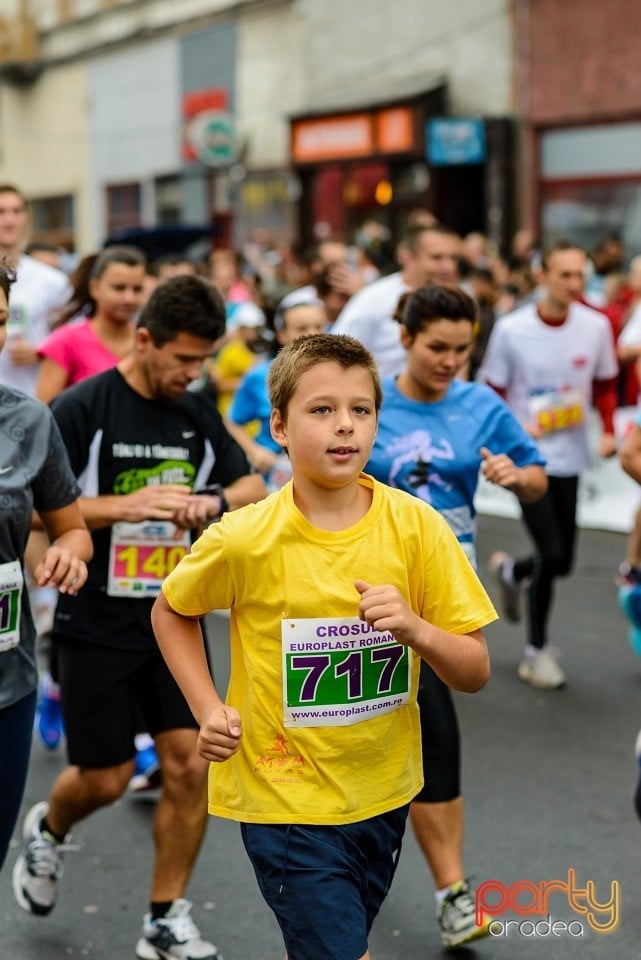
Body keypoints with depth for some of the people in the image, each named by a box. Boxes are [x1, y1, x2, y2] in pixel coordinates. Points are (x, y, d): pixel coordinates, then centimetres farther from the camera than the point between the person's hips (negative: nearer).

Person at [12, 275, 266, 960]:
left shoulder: (197, 414, 3)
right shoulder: (82, 409, -13)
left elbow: (252, 485, 9)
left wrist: (214, 501, -14)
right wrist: (128, 505, -26)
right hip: (96, 626, -4)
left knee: (188, 766, -1)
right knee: (106, 779, 5)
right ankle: (47, 832, 41)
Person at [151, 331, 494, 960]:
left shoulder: (415, 527, -11)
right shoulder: (244, 541, -16)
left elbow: (474, 673, -8)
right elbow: (171, 611, 4)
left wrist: (416, 630, -27)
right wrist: (208, 709, -8)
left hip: (384, 791, 4)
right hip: (285, 796, -3)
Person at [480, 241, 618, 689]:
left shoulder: (597, 326, -2)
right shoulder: (511, 329, -9)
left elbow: (605, 385, 10)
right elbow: (492, 393, -1)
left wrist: (609, 432, -5)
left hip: (569, 457, 4)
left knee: (562, 560, 8)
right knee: (553, 553, -10)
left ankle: (511, 571, 44)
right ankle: (537, 649, 11)